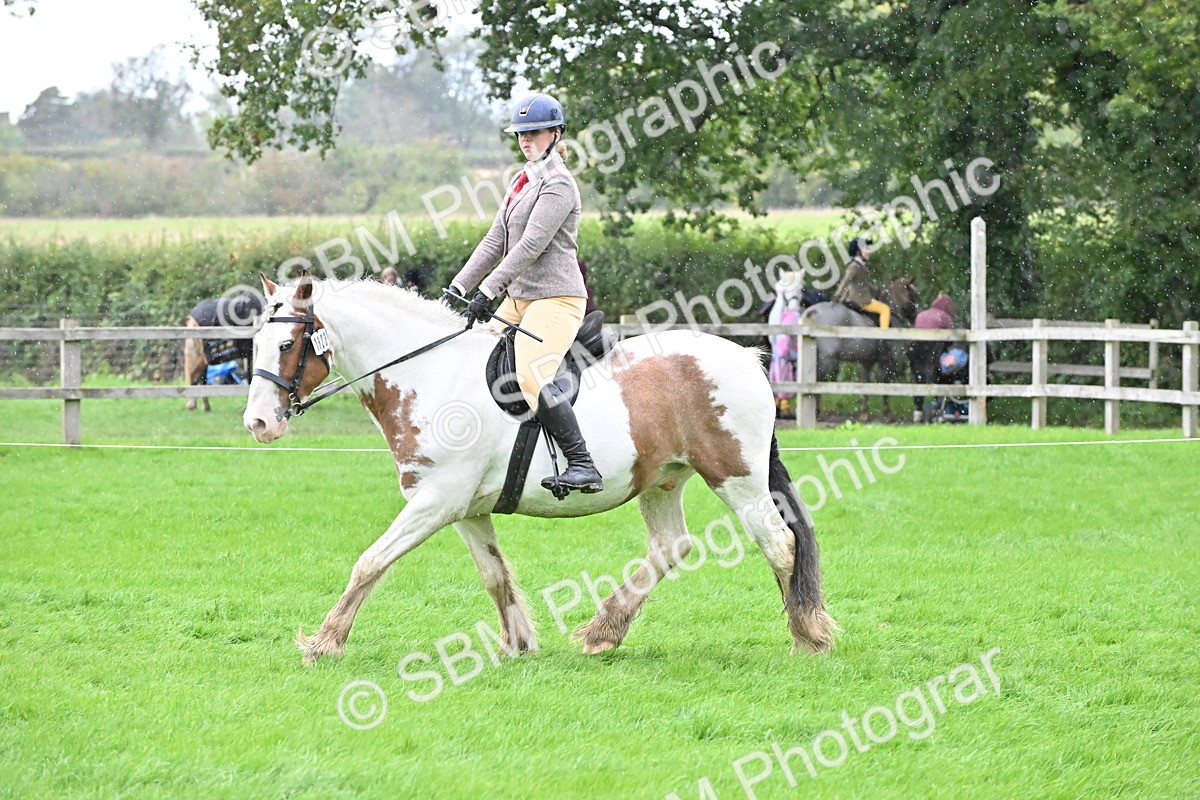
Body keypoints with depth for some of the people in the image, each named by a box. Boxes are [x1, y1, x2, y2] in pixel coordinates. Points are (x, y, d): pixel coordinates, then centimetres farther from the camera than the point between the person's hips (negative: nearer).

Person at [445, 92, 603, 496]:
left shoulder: (558, 183, -12)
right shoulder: (523, 180, 17)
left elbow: (532, 245, -20)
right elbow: (495, 242, 17)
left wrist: (487, 291, -24)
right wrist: (458, 286, 7)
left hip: (556, 299, -10)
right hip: (518, 299, 10)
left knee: (531, 378, -27)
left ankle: (583, 466, -26)